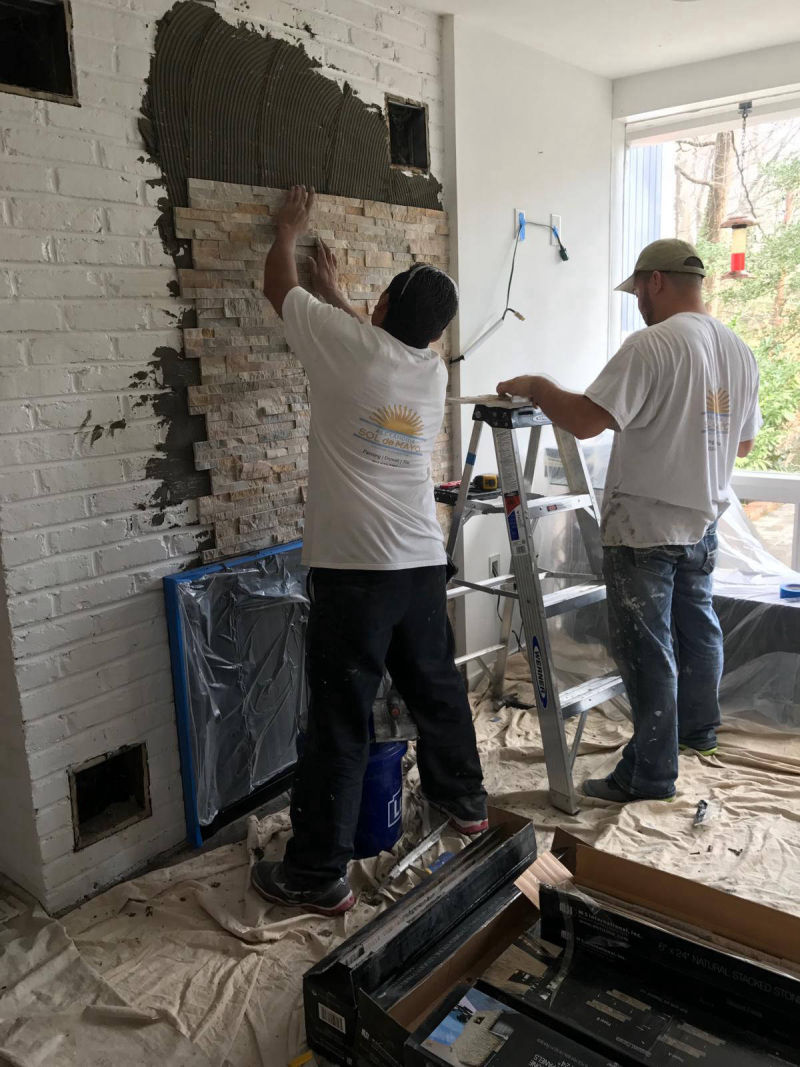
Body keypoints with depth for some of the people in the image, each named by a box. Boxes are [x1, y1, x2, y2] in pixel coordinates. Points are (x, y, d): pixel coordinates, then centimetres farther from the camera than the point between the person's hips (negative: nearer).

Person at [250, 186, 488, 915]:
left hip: (353, 568, -6)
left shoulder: (348, 345, -7)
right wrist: (335, 290, 42)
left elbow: (278, 287, 11)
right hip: (424, 563, 6)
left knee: (340, 721, 0)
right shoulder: (434, 371, 9)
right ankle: (464, 799, 42)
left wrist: (288, 230, 29)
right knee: (437, 686, 23)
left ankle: (319, 874, 10)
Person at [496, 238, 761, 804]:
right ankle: (699, 728, 43)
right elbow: (744, 442, 16)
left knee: (647, 650, 0)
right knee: (698, 627, 24)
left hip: (644, 528, -8)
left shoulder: (652, 345, -19)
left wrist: (535, 387, -9)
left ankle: (651, 774, 11)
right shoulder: (741, 351, 7)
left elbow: (585, 419, -26)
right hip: (704, 521, 9)